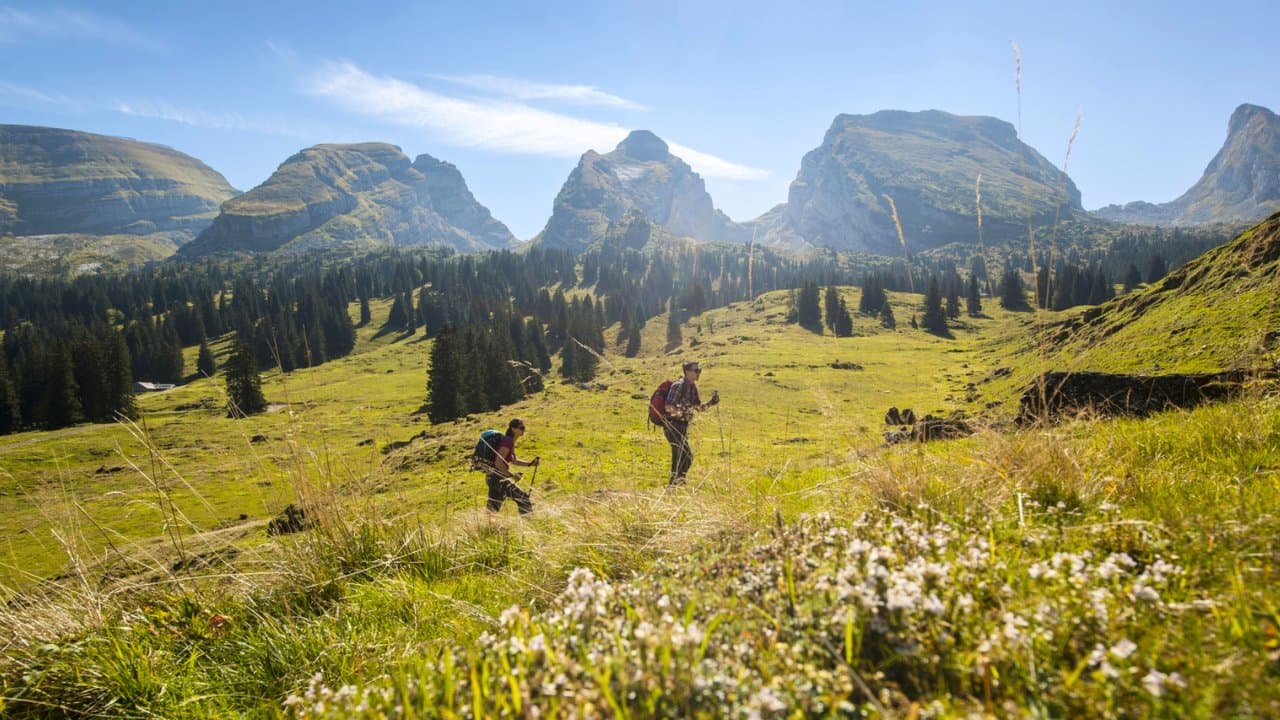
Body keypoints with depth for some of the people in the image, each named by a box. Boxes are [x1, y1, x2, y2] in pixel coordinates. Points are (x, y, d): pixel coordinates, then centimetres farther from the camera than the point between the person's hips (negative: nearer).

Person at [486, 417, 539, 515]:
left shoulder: (510, 441, 12)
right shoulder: (508, 441, -17)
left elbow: (514, 461, 22)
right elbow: (498, 463, -24)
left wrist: (530, 464, 11)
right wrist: (512, 475, -17)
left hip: (492, 478, 10)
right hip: (497, 478, -10)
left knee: (493, 508, 16)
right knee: (523, 499, -8)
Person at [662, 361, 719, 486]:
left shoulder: (693, 386, 9)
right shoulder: (679, 386, -17)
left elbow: (698, 407, 15)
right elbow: (669, 407, -21)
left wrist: (711, 403, 0)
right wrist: (683, 411, -32)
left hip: (682, 426, 9)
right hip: (673, 425, -9)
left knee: (679, 456, 14)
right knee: (687, 456, -12)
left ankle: (674, 483, 24)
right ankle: (676, 482, -5)